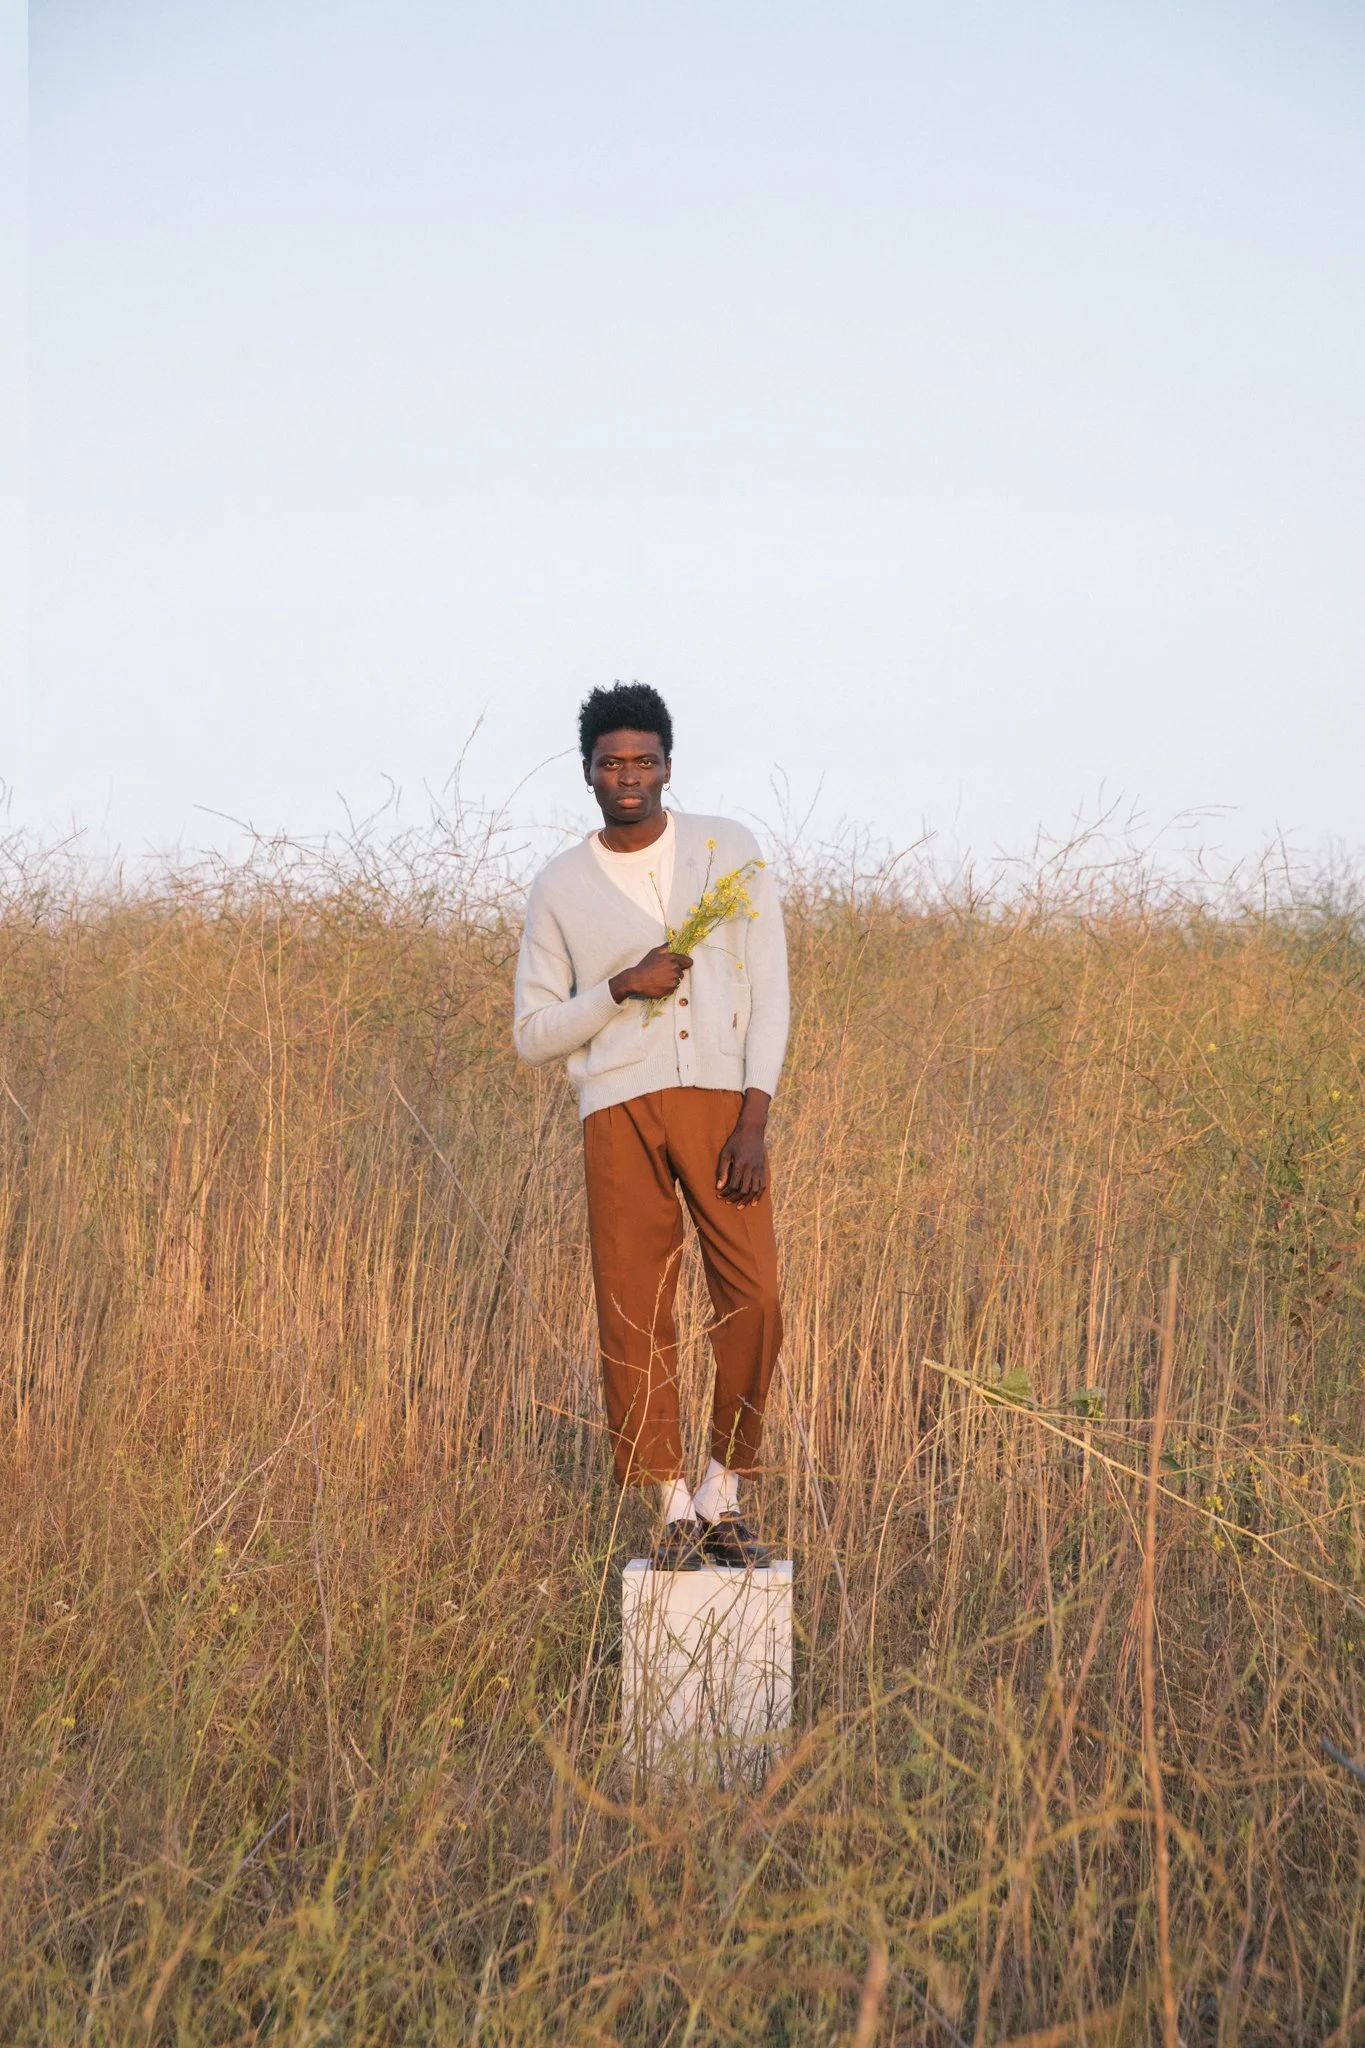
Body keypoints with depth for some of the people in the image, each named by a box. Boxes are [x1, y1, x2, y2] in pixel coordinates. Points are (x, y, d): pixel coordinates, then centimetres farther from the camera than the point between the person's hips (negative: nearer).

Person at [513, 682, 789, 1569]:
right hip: (619, 1107, 1)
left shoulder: (730, 849, 6)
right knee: (635, 1315, -1)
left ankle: (724, 1495, 9)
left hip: (719, 1097, 0)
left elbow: (768, 990, 2)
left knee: (754, 1303, -8)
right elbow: (534, 1034, 9)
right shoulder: (559, 887, 8)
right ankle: (676, 1507, 12)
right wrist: (621, 987, -9)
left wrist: (754, 1121, -7)